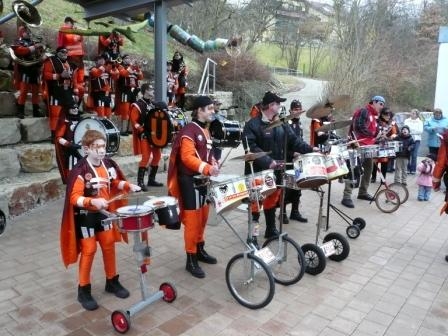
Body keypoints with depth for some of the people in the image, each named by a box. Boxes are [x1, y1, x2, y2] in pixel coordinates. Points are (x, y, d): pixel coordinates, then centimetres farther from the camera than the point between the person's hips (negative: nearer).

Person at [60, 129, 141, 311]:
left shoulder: (108, 164, -4)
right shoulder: (80, 170, -24)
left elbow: (115, 182, 12)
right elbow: (74, 198, -27)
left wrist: (129, 186, -5)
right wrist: (93, 201, -42)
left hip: (104, 212, 6)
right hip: (86, 215, -6)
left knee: (109, 245, 14)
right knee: (89, 250, 2)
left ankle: (112, 281, 32)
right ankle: (84, 290, 19)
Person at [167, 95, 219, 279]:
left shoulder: (205, 129, 15)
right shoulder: (189, 131, -15)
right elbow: (187, 157, -24)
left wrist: (213, 164, 5)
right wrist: (207, 168, -34)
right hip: (190, 180, -9)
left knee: (203, 216, 18)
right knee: (192, 219, -4)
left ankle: (200, 250, 34)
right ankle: (191, 260, 7)